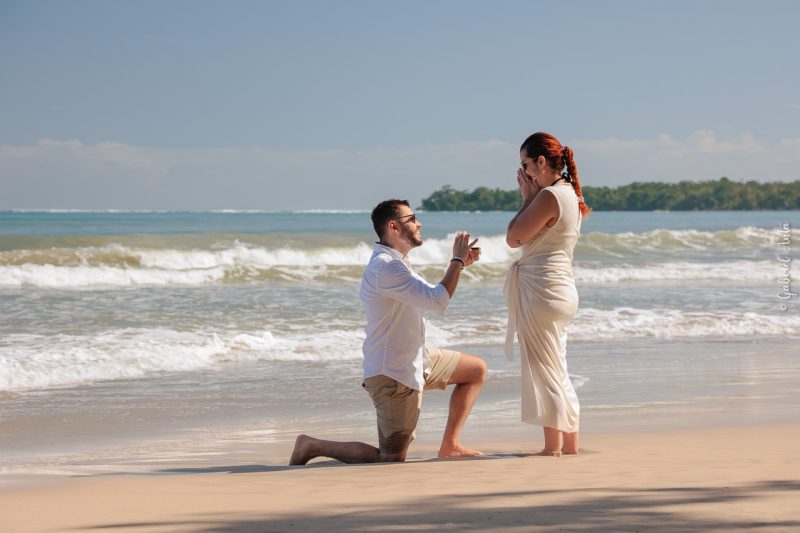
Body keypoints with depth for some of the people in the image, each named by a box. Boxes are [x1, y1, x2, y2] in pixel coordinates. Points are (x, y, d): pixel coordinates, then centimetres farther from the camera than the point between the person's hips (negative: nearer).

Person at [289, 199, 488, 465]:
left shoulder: (397, 262, 11)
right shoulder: (385, 267, -24)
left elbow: (429, 294, 25)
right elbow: (437, 301, -28)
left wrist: (460, 263, 14)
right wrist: (457, 260, -15)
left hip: (415, 361, 10)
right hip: (393, 373, -10)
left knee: (477, 369, 16)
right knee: (392, 459, -7)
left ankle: (450, 445, 16)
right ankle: (312, 446, 5)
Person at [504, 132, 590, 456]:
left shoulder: (549, 196, -17)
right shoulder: (569, 194, 14)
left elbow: (514, 238, -11)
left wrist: (527, 198, -5)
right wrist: (530, 197, 11)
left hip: (542, 289, -10)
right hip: (560, 288, 10)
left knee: (544, 368, -4)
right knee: (557, 371, 15)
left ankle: (553, 446, -1)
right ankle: (570, 443, 18)